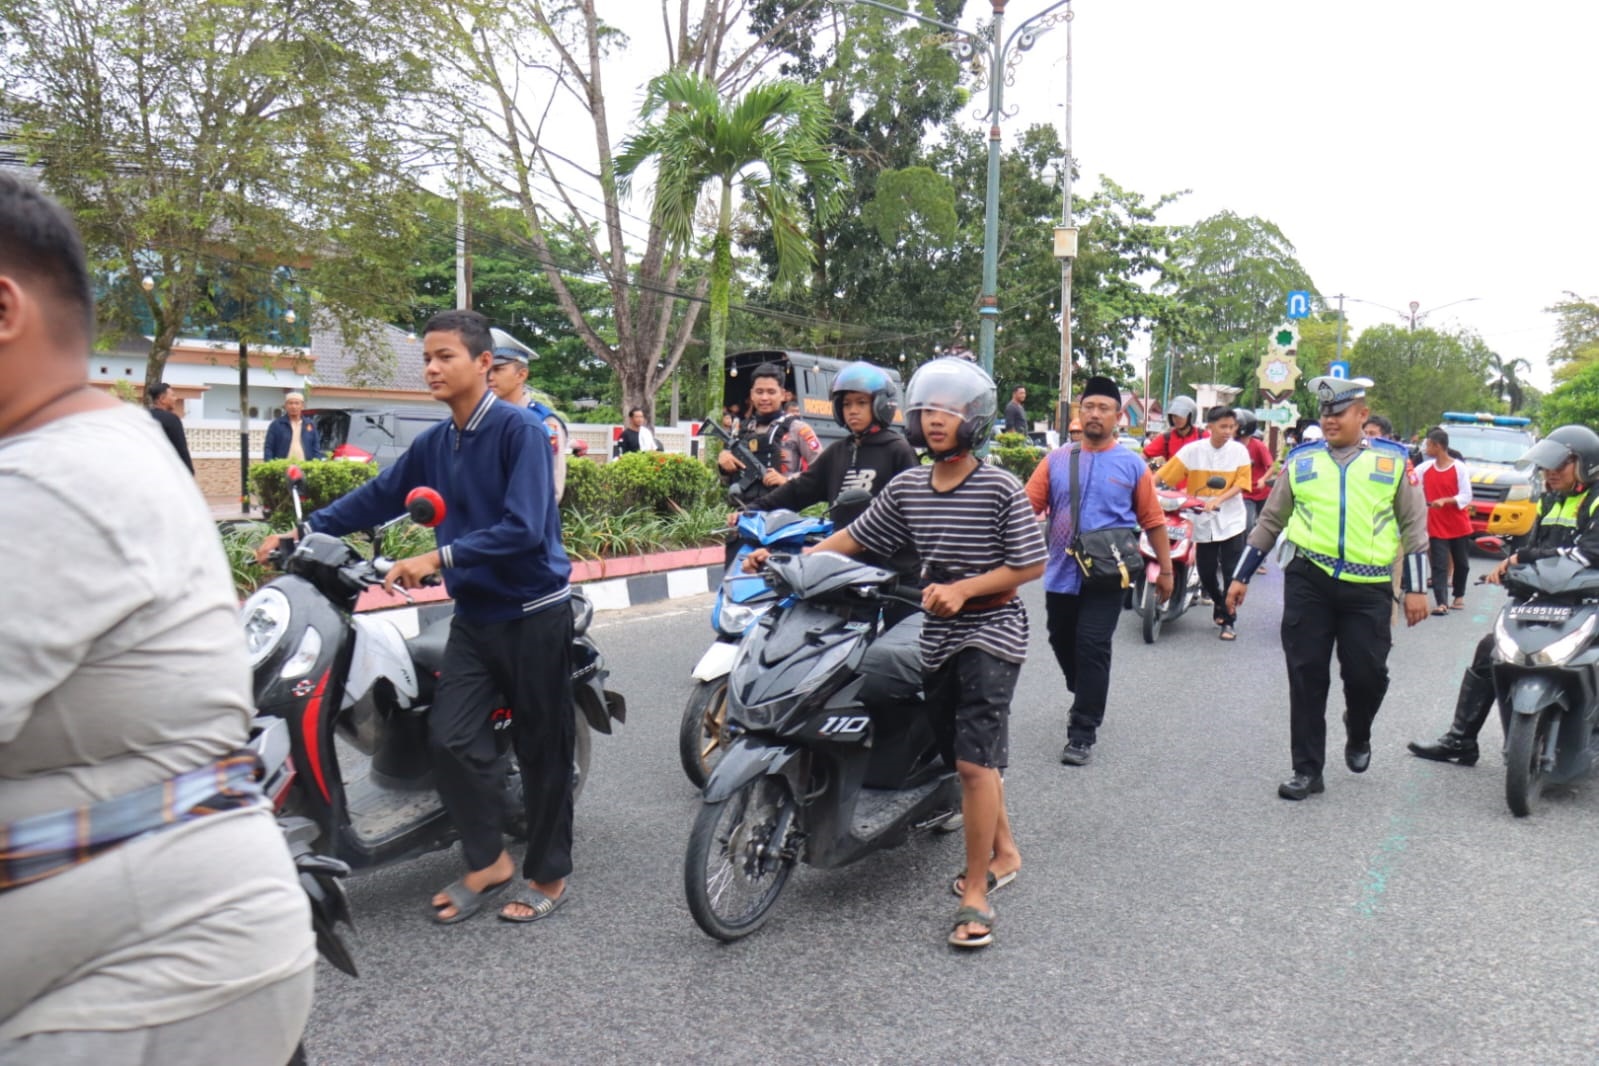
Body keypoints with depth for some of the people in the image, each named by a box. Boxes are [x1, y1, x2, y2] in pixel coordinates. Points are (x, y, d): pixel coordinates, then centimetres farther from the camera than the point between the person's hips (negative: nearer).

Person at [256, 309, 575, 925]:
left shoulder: (520, 429, -14)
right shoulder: (434, 442, 9)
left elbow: (524, 528, -24)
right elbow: (378, 497, 15)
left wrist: (437, 558, -28)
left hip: (533, 612, -6)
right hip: (475, 613, 6)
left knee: (540, 748, 4)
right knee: (450, 736, -4)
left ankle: (549, 874, 20)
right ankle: (487, 862, 15)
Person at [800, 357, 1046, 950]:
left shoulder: (1000, 489, -10)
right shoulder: (906, 487, 5)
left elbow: (1031, 565, -9)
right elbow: (854, 538, 10)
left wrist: (964, 589, -19)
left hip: (990, 632, -6)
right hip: (938, 637, 6)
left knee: (974, 760, -15)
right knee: (964, 757, 15)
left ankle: (975, 894, -3)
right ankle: (1004, 853, 37)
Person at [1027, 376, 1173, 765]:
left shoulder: (1131, 465, 1)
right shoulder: (1056, 460, 3)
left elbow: (1152, 520, 4)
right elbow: (1026, 507, -4)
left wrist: (1165, 568, 5)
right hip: (1062, 574, 3)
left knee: (1092, 648, -8)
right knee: (1063, 644, 16)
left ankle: (1083, 732, 2)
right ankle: (1088, 702, 44)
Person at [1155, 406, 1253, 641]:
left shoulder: (1239, 451, -2)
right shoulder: (1192, 450, -5)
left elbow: (1241, 483, -6)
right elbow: (1163, 476, -7)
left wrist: (1218, 499, -21)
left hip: (1231, 520, 0)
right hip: (1203, 521, 0)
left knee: (1232, 574, -4)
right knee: (1206, 573, 8)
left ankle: (1228, 621, 6)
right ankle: (1218, 602, 38)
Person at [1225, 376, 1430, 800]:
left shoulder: (1393, 460, 7)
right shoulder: (1301, 460, 10)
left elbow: (1413, 526, 9)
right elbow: (1270, 521, 14)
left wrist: (1416, 587, 3)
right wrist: (1241, 576, 11)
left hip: (1368, 586, -1)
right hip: (1309, 581, 1)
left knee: (1367, 674, 1)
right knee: (1306, 677, 1)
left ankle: (1358, 734, 35)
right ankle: (1307, 769, 11)